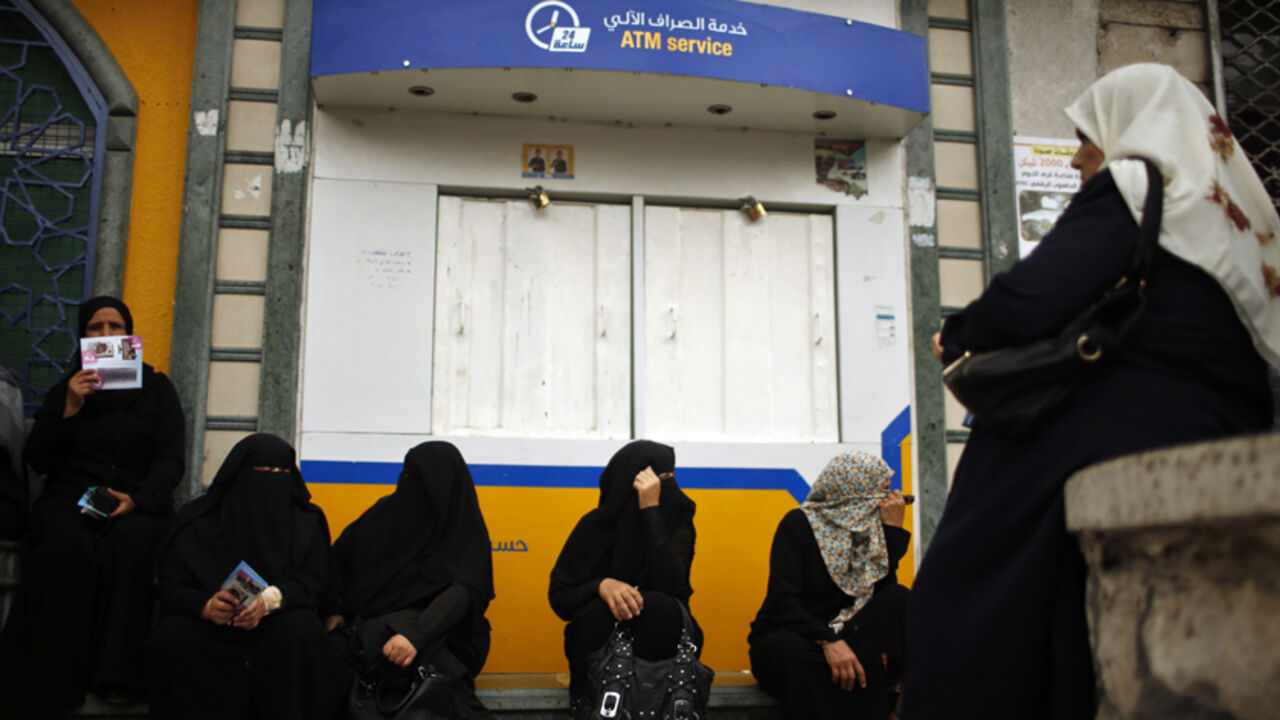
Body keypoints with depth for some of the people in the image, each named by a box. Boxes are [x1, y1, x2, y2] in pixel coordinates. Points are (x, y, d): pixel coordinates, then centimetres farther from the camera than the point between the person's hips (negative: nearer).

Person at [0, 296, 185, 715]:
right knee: (67, 545, -34)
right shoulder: (64, 390, 17)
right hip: (70, 499, 1)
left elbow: (170, 460, 2)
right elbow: (37, 460, 8)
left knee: (131, 540, -36)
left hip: (139, 503, -1)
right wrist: (68, 410, -7)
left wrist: (138, 500, -18)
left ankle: (118, 676, -31)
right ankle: (55, 680, -30)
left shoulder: (157, 389, 12)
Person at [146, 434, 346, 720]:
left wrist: (270, 600, -26)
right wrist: (206, 607, -25)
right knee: (171, 639, -31)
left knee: (300, 630, -34)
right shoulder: (197, 520, 5)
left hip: (273, 630, 0)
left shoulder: (307, 522, 6)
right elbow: (171, 587, -1)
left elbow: (311, 584, -4)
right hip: (209, 633, 1)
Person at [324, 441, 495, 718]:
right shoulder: (385, 511, 12)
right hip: (368, 621, 4)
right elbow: (338, 557, 20)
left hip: (432, 630, -4)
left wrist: (416, 633, -32)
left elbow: (464, 591, -16)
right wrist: (332, 610, 3)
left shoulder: (464, 530, -1)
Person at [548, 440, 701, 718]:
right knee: (597, 609, -32)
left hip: (657, 636, 0)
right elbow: (558, 597, -8)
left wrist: (651, 510, -29)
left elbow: (669, 583, -26)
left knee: (658, 604, -32)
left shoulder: (678, 520, -9)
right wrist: (601, 586, -29)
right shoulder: (595, 525, -7)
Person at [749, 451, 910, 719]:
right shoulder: (799, 524, -9)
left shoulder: (871, 530, 5)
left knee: (898, 598, -18)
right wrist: (828, 641, -35)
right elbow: (783, 601, -21)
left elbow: (886, 591, -10)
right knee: (796, 652, -39)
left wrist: (893, 529, -13)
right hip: (786, 635, -5)